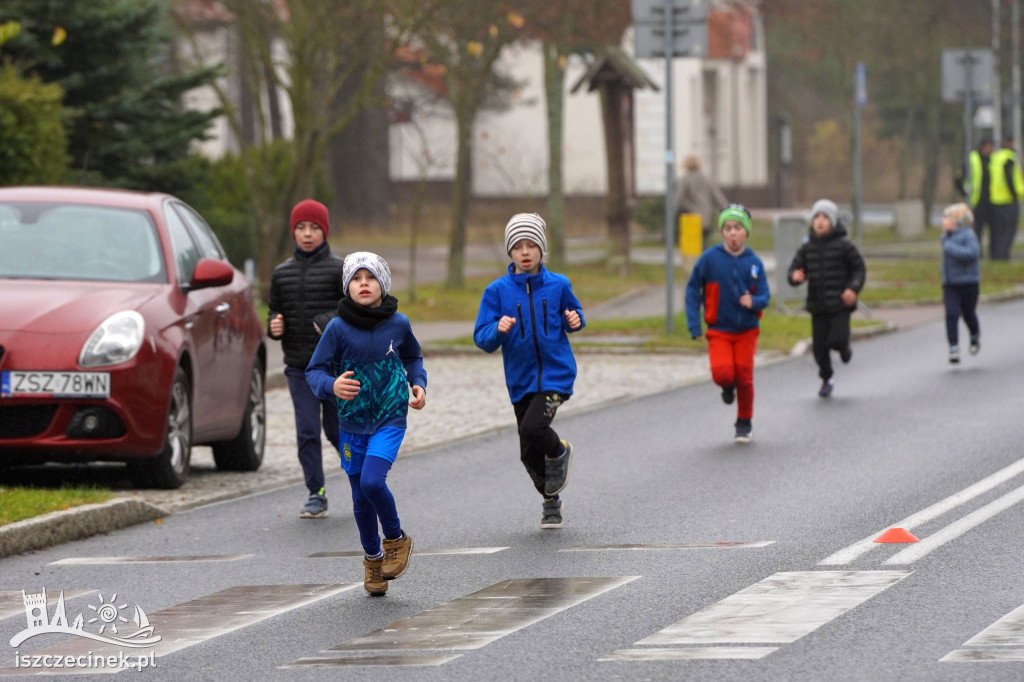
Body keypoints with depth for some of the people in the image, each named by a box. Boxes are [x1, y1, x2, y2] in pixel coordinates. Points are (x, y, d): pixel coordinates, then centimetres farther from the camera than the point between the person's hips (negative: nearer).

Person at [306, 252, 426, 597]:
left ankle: (396, 539, 5)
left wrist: (418, 384, -1)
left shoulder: (398, 324, -3)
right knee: (360, 498, 9)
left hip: (390, 419, -1)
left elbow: (413, 357, 17)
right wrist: (332, 386, -28)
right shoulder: (338, 328, -9)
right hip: (352, 423, 1)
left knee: (372, 482, -22)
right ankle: (373, 557, 33)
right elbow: (314, 371, -7)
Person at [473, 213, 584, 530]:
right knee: (529, 455, 9)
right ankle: (551, 501, 36)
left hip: (556, 374, -2)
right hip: (520, 380, 2)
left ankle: (559, 451, 9)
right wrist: (498, 329, -26)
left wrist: (574, 321, -6)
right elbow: (482, 339, -4)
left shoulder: (558, 285, -2)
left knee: (533, 427, -26)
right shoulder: (497, 291, -3)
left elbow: (573, 313, 17)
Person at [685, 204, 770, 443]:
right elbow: (693, 289, -1)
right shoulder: (710, 259, -8)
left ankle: (744, 424, 22)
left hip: (746, 330, 2)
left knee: (744, 377, 3)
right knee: (722, 373, -19)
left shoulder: (754, 262, -2)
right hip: (719, 330, -2)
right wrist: (693, 325, -6)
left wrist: (753, 302, -25)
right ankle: (728, 386, 19)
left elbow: (765, 296, 0)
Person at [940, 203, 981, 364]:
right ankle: (953, 348, -10)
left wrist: (951, 249, -29)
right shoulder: (946, 237, 10)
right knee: (951, 314, -9)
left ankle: (975, 338, 39)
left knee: (968, 313, 10)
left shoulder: (968, 236, -13)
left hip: (968, 283, -5)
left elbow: (972, 253, -29)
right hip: (950, 284, 5)